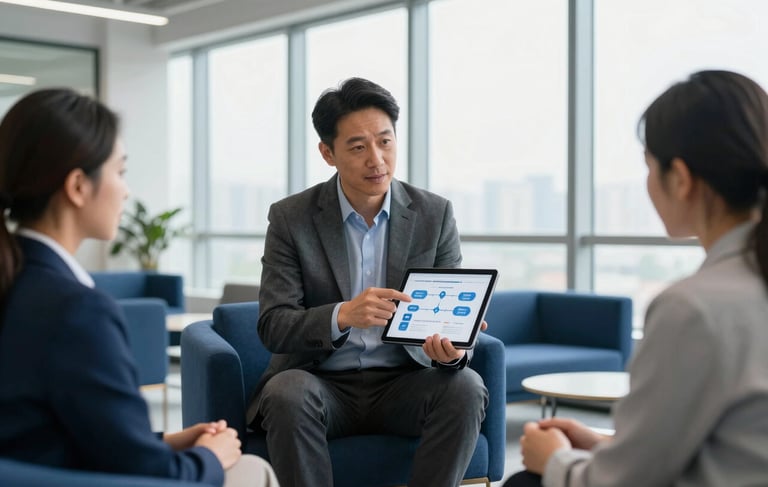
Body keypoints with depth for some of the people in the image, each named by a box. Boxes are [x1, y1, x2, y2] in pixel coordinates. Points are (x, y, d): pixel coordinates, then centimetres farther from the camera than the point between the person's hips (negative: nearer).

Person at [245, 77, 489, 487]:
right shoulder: (291, 218, -4)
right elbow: (272, 327, -11)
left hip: (403, 384, 2)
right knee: (287, 393, -33)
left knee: (465, 388, -28)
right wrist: (343, 315, -31)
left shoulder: (435, 215, 0)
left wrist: (451, 350, -27)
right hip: (321, 384, -1)